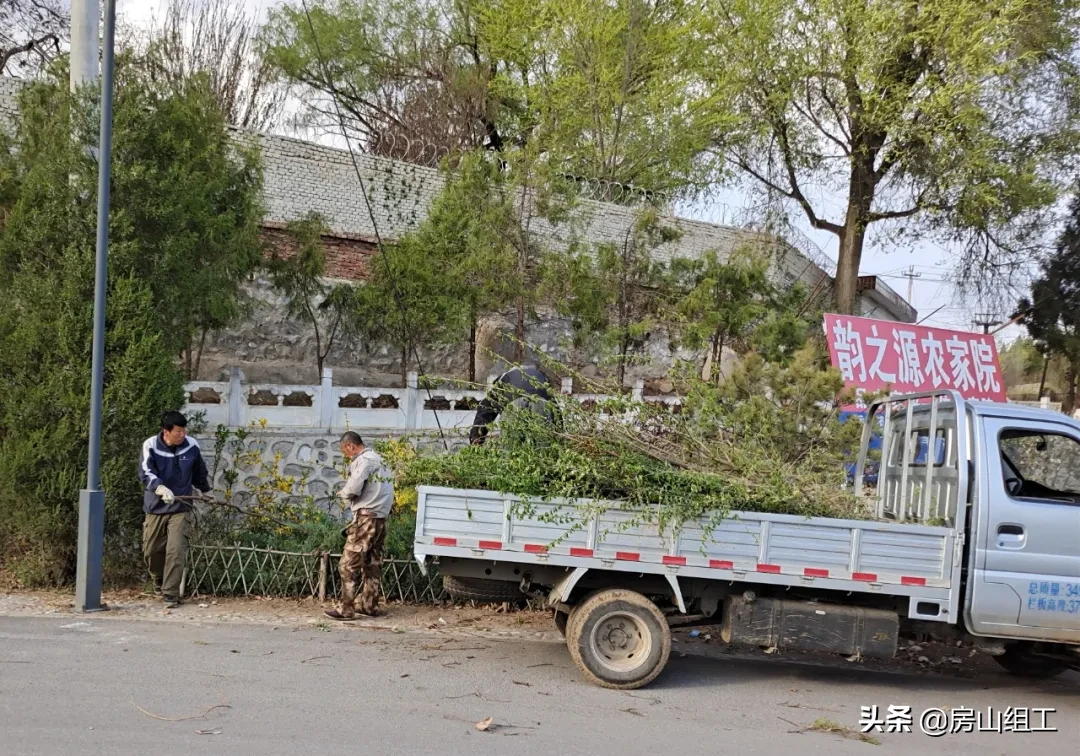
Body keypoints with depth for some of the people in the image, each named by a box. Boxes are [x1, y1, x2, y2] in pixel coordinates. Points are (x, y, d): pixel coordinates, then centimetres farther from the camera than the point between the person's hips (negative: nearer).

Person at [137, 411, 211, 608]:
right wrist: (161, 488, -40)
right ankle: (159, 581, 40)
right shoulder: (151, 446, -11)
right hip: (155, 508, 0)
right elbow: (145, 473, -22)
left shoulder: (192, 446, -4)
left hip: (181, 507, 0)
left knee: (176, 551, -11)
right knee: (151, 550, 10)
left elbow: (199, 472, 14)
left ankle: (170, 594, -4)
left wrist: (203, 491, 30)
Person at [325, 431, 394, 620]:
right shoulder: (378, 459, 18)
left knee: (348, 564, -6)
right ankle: (369, 605, 18)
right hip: (380, 517, 10)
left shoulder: (363, 460, -10)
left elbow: (353, 488, -19)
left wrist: (342, 493, 2)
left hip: (366, 517, -10)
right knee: (372, 564, 13)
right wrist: (348, 493, 9)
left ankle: (346, 609, -7)